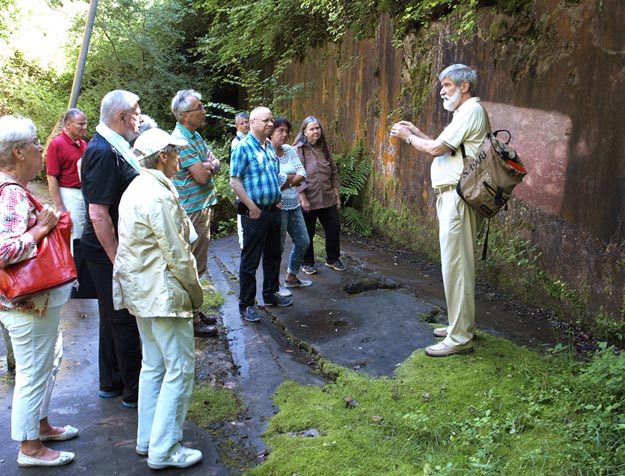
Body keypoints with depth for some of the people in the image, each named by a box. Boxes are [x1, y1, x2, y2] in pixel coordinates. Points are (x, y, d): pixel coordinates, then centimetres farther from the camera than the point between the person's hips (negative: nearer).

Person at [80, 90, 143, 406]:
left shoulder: (112, 148, 10)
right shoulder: (104, 152, -22)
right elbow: (98, 215, -26)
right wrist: (117, 259, -22)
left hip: (114, 247, 10)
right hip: (109, 249, -10)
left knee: (114, 317, 19)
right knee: (126, 320, 1)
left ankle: (112, 383, 34)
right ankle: (135, 391, 16)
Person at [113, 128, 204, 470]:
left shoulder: (135, 189, 11)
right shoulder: (160, 198, -21)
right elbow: (177, 254, -20)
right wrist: (195, 291, -5)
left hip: (140, 289, 11)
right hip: (163, 294, -10)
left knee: (153, 365, 18)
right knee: (180, 369, -1)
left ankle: (147, 440, 28)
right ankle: (163, 450, 7)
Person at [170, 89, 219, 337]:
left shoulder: (195, 136, 13)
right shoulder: (181, 140, -18)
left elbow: (215, 164, 10)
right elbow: (202, 176, -22)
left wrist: (207, 165, -12)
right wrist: (204, 168, 0)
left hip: (203, 207, 10)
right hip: (191, 211, -10)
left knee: (197, 265, 18)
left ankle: (194, 310, 29)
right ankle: (190, 320, 6)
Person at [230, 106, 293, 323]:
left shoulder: (270, 146, 12)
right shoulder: (243, 147, -12)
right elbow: (235, 181, -16)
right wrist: (253, 208, -18)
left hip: (273, 210, 8)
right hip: (254, 213, -8)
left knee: (273, 256, 18)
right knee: (250, 261, 0)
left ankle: (270, 294, 34)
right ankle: (246, 305, 10)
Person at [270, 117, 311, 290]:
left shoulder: (290, 150, 7)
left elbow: (302, 174, 1)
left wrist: (286, 181, -14)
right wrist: (292, 177, -9)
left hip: (294, 204, 8)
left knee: (303, 242, 15)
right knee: (277, 246, 1)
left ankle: (291, 277, 32)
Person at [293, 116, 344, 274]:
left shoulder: (324, 148, 9)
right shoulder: (299, 150, -7)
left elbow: (334, 173, 13)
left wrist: (337, 195, 9)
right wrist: (303, 199, -17)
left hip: (328, 199, 5)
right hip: (308, 200, -5)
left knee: (334, 228, 9)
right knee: (307, 233, 6)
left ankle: (332, 259, 27)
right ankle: (307, 263, 22)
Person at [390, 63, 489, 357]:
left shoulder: (471, 111, -12)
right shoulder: (466, 113, 21)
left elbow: (436, 149, -16)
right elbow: (444, 149, 23)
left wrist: (408, 137, -1)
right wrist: (417, 133, 15)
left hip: (458, 198, -11)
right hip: (451, 197, 11)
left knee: (455, 266, -8)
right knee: (459, 264, 16)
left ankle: (460, 338, -2)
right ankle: (462, 325, 27)